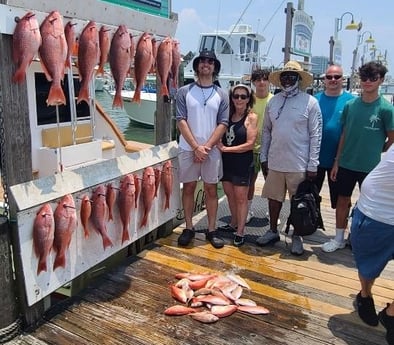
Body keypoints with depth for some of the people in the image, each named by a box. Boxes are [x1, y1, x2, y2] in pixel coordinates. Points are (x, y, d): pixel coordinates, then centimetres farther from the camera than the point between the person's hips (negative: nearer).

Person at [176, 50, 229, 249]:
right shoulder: (184, 92, 1)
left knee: (211, 189, 7)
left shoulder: (222, 95, 5)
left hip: (212, 150, 1)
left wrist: (206, 147, -12)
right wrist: (196, 146, -13)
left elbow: (223, 124, -1)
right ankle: (188, 228, 20)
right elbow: (181, 121, -5)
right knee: (188, 188, 7)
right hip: (188, 149, 0)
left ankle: (212, 230, 17)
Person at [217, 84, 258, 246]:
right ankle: (234, 223, 34)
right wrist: (219, 146, -7)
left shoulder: (251, 117, -9)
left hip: (243, 163, -5)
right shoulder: (228, 115, 6)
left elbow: (250, 144, -14)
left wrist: (226, 149, -13)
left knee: (241, 198, 2)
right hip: (226, 161, 5)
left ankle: (240, 232, 12)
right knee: (229, 194, 16)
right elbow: (220, 135, 15)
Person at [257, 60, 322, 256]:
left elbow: (315, 135, -7)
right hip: (275, 162, 4)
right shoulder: (273, 102, 6)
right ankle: (273, 231, 32)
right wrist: (263, 157, 9)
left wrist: (313, 165, -9)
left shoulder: (310, 103, -6)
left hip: (299, 164, -4)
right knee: (274, 197, 15)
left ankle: (296, 236, 26)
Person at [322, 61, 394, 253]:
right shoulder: (350, 105, 1)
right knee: (342, 200, 12)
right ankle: (339, 239, 27)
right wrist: (337, 162, 5)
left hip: (371, 168, -3)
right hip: (346, 165, 3)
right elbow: (344, 135, 6)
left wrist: (375, 152, 7)